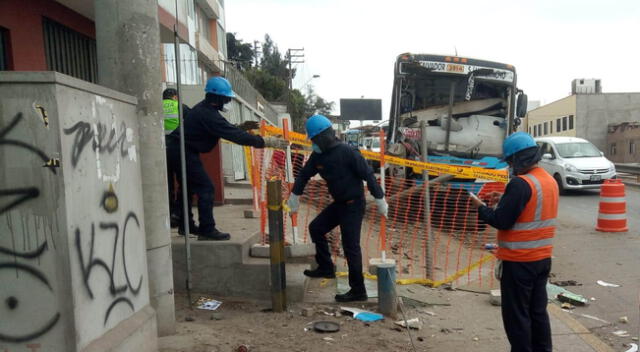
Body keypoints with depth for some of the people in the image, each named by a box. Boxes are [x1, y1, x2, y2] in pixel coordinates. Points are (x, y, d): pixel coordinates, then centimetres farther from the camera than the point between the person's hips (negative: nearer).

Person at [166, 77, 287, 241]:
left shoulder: (203, 109, 7)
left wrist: (241, 127, 6)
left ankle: (186, 225, 31)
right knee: (205, 188, -9)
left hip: (176, 150, 11)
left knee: (188, 186, 19)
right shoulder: (208, 115, -24)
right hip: (184, 152, -11)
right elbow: (234, 135, -28)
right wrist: (265, 142, -27)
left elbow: (226, 129, 18)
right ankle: (207, 230, -6)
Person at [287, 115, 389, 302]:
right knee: (316, 228, 13)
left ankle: (358, 291, 4)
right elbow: (304, 174, 15)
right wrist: (294, 195, 15)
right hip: (338, 203, 8)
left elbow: (368, 175, -18)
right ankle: (326, 268, 26)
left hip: (353, 205, -8)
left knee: (351, 247, -6)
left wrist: (380, 199, -16)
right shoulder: (318, 156, 2)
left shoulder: (347, 152, -20)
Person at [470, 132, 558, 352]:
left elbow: (501, 221, -21)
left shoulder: (520, 183, -21)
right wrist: (505, 200, 11)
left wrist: (480, 207, -5)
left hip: (518, 261, -8)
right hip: (543, 258, 9)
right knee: (538, 311, 18)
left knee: (516, 315, 3)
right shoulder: (550, 181, 7)